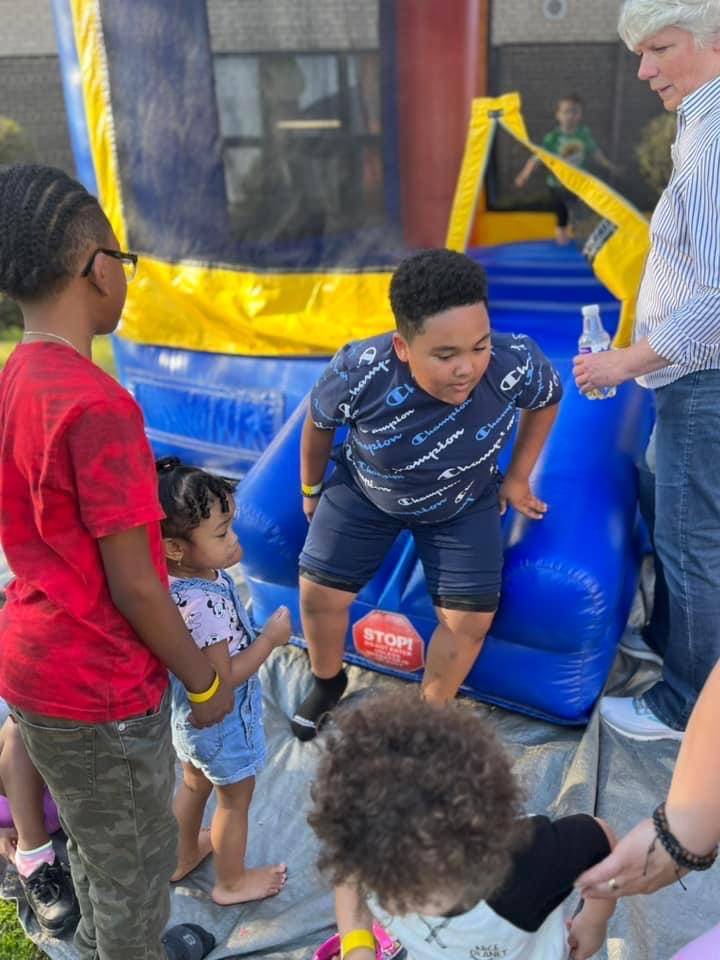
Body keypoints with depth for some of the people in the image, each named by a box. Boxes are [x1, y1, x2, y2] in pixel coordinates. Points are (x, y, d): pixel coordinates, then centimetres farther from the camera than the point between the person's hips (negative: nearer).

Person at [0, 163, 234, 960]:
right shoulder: (97, 404, -27)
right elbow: (132, 584, -22)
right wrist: (204, 682, -10)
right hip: (97, 683, -8)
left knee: (93, 836, 30)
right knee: (135, 861, 17)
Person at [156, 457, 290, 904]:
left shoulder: (173, 578, -14)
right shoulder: (205, 604, -40)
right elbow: (225, 678, -31)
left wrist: (223, 561, -6)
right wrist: (272, 638, -24)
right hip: (221, 719, -8)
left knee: (195, 783, 32)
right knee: (236, 800, 19)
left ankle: (184, 856, 56)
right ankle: (232, 882, 43)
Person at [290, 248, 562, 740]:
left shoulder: (516, 363, -35)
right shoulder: (357, 373, -37)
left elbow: (547, 399, -7)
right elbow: (319, 422, -11)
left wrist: (518, 477, 1)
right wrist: (311, 489, 5)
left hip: (465, 502, 1)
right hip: (365, 492, 0)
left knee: (471, 618, -6)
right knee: (318, 591, -2)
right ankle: (328, 681, 32)